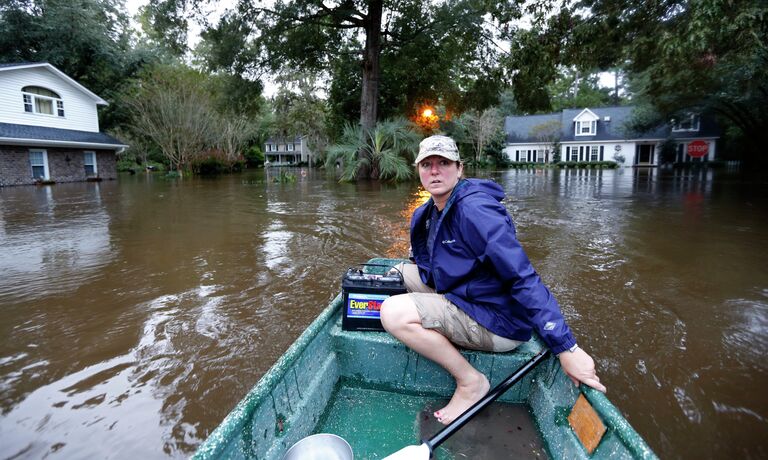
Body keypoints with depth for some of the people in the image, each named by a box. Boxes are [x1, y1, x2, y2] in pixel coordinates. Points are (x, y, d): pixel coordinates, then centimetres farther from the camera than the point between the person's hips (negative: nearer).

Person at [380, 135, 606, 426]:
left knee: (394, 313, -23)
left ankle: (471, 382, -5)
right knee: (400, 272, 13)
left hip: (498, 321, -9)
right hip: (462, 295, 9)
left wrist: (566, 348, -30)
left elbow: (523, 277, -29)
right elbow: (430, 270, 17)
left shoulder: (473, 208, -24)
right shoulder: (426, 214, 3)